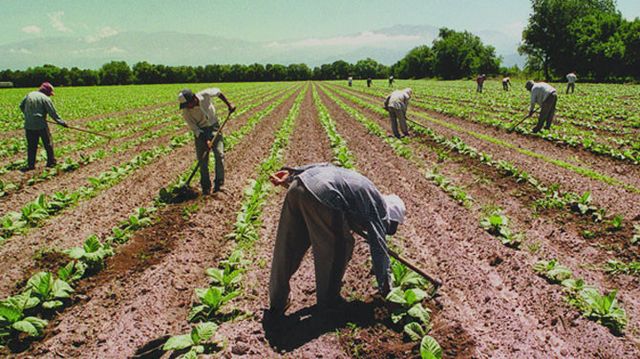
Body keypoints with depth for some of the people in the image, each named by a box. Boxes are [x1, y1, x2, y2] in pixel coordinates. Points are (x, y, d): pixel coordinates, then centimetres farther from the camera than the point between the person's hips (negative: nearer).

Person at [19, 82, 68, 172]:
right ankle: (51, 162, 14)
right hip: (41, 125, -5)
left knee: (31, 146, 11)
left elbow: (21, 106, 18)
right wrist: (61, 122, 0)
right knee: (48, 144, 9)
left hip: (29, 126, 5)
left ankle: (30, 164, 10)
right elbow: (53, 113, -9)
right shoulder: (45, 98, -8)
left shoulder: (29, 95, 10)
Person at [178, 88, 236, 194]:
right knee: (202, 159, -2)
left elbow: (218, 92, -1)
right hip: (200, 131, 0)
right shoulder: (186, 112, -21)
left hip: (213, 126, 0)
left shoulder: (205, 95, -22)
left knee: (219, 154, -8)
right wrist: (205, 140, -24)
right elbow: (194, 128, -15)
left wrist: (228, 104, -1)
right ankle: (205, 186, 9)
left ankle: (218, 183, 2)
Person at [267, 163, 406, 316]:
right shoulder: (378, 207, 13)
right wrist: (386, 290, 23)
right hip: (321, 195, -8)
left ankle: (277, 304, 34)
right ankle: (327, 301, 32)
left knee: (286, 248, 18)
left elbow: (325, 166, 26)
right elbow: (379, 250, 13)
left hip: (299, 183, 8)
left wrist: (291, 173, 22)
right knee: (338, 249, 16)